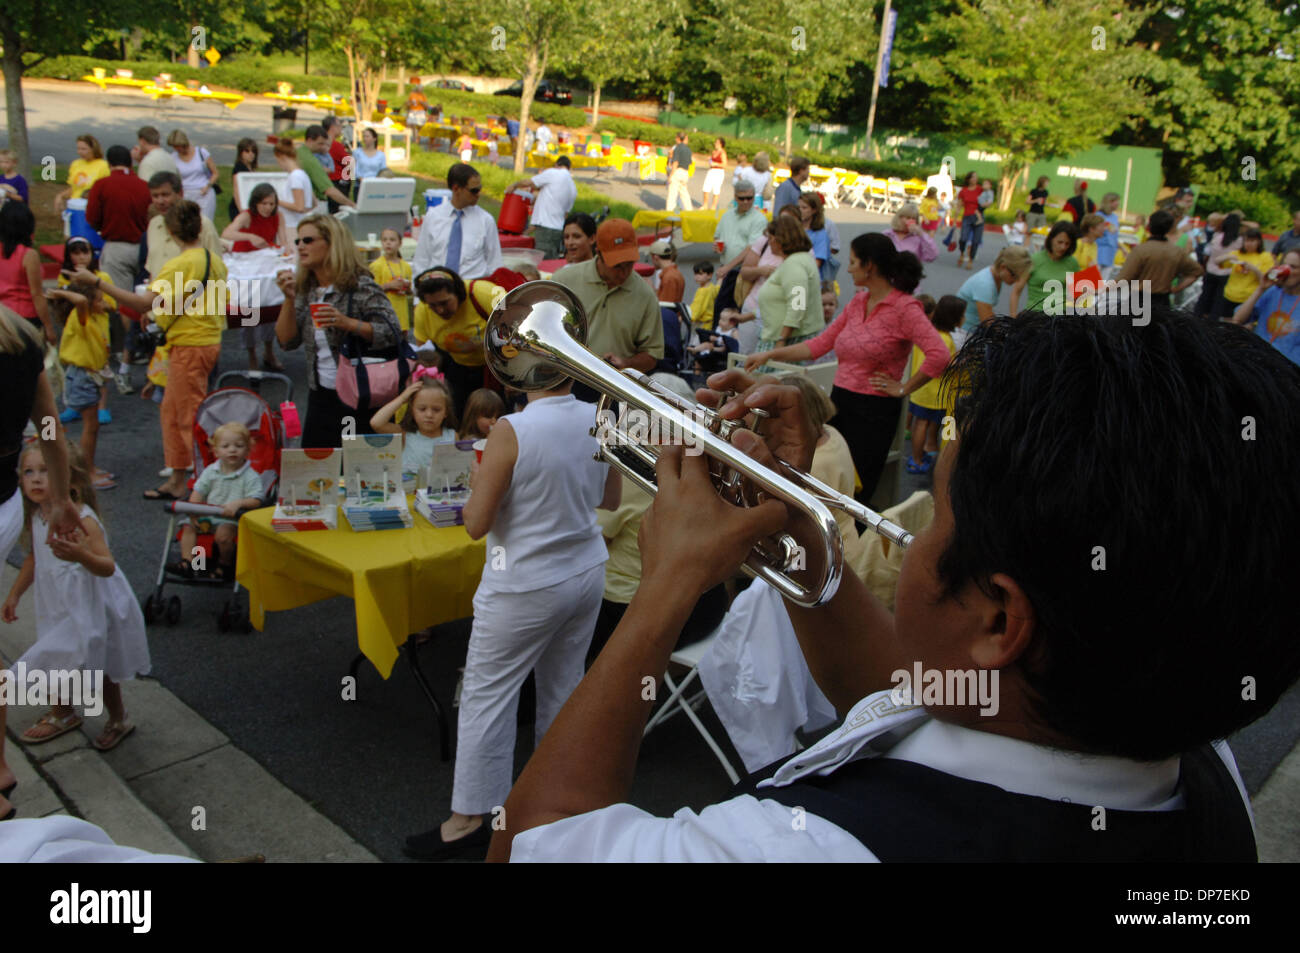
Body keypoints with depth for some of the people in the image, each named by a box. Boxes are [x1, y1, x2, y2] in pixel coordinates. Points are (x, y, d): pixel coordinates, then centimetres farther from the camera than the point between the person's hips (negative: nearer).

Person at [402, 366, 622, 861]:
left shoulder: (511, 431, -22)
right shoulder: (600, 421, -5)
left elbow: (476, 524, -16)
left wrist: (478, 485, 2)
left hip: (525, 586, -6)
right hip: (587, 574, 6)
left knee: (486, 695, 7)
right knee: (564, 687, 19)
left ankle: (469, 819, 17)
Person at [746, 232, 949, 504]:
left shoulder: (904, 307, -12)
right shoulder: (857, 303, 12)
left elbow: (938, 355, -22)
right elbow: (820, 344, 17)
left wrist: (904, 389, -14)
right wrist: (769, 356, 15)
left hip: (875, 410, -7)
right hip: (840, 400, 7)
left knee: (855, 495, -2)